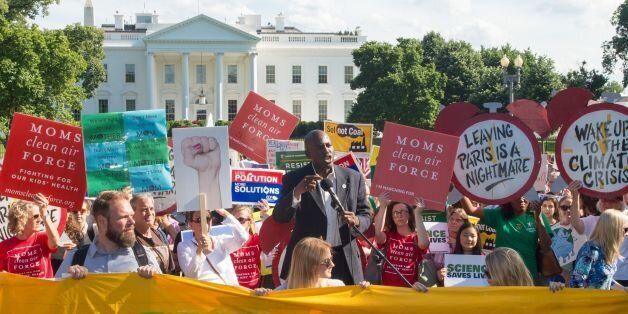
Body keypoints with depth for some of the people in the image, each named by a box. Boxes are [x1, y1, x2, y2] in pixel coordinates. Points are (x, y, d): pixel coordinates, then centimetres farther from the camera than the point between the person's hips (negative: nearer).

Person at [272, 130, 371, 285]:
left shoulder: (353, 177, 6)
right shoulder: (294, 178, 0)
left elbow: (365, 216, 11)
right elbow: (279, 218, -7)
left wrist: (356, 221, -13)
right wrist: (297, 192, -25)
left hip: (344, 261, 2)